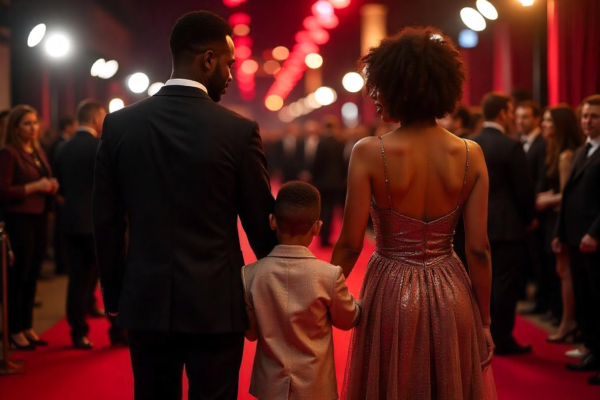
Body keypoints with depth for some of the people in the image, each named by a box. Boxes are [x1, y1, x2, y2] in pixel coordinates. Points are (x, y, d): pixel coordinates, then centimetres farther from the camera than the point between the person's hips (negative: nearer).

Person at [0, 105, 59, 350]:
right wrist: (34, 187, -18)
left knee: (33, 275, 11)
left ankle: (27, 327, 19)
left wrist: (52, 186, 2)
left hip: (40, 218, 7)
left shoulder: (38, 151, 13)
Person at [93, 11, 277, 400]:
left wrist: (114, 295, 13)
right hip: (215, 305, -3)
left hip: (145, 302, 3)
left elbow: (107, 223, 2)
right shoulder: (239, 131, -10)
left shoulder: (120, 125, -2)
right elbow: (261, 223, -2)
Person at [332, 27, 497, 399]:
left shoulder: (369, 153, -14)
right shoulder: (470, 154, -7)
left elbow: (350, 245, -11)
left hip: (391, 296, -2)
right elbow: (479, 249, -5)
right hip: (452, 296, 2)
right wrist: (484, 321, 5)